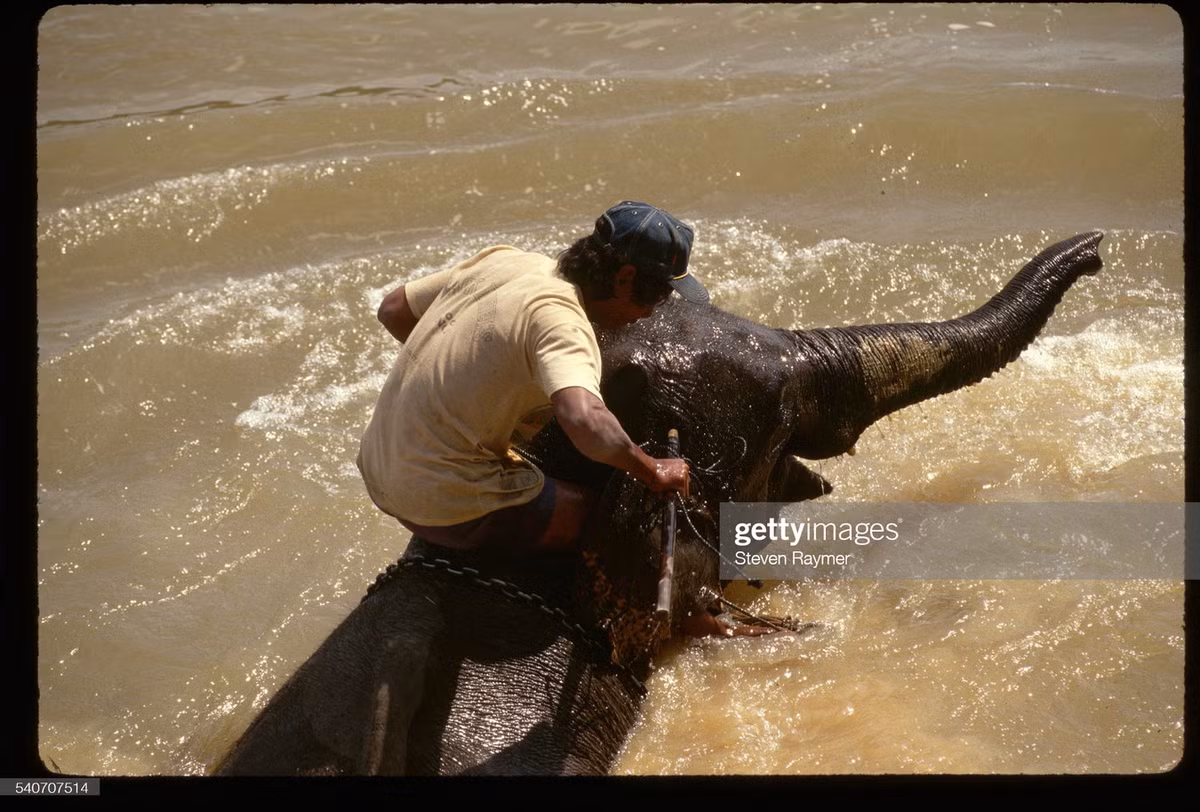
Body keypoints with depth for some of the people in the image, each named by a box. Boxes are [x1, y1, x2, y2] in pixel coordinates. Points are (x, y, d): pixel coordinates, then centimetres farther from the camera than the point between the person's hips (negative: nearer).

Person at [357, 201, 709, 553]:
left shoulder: (502, 259, 2)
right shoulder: (560, 319, -21)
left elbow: (393, 310, 15)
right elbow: (585, 421, -39)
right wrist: (654, 474, -24)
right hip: (449, 507, -9)